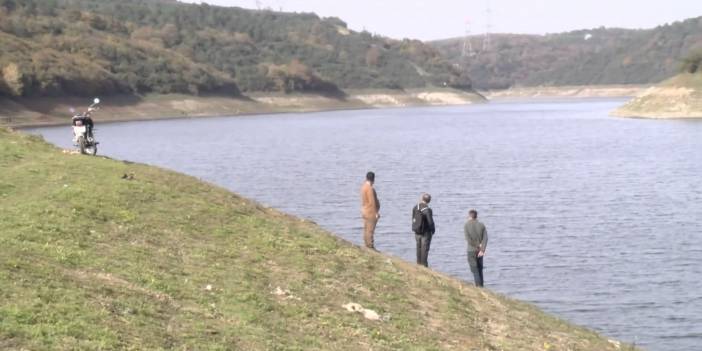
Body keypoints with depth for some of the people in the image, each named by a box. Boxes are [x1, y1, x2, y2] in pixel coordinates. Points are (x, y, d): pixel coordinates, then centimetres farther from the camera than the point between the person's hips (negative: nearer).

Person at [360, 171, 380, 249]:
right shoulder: (370, 188, -20)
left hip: (365, 212, 9)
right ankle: (370, 247, -5)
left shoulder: (363, 186, 7)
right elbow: (372, 202, -21)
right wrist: (376, 212, -16)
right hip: (371, 213, -9)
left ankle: (367, 246, 18)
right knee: (370, 230, -7)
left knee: (366, 230, 12)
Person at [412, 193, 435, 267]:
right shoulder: (427, 210, -21)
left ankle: (419, 264, 23)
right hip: (425, 233, -6)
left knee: (419, 249, 16)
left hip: (417, 232, 6)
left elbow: (413, 219, 5)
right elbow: (430, 222, -19)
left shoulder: (415, 208, -2)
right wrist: (433, 230, -2)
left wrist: (415, 229, 14)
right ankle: (424, 265, 5)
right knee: (424, 249, 2)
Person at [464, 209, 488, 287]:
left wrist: (477, 245, -5)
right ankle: (481, 285, 18)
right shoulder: (481, 225, 3)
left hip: (471, 250, -3)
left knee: (474, 270, -2)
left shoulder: (466, 225, -5)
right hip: (480, 251, 3)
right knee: (480, 269, 16)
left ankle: (478, 285, -13)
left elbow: (468, 239, -14)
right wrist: (482, 250, -14)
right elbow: (485, 238, -9)